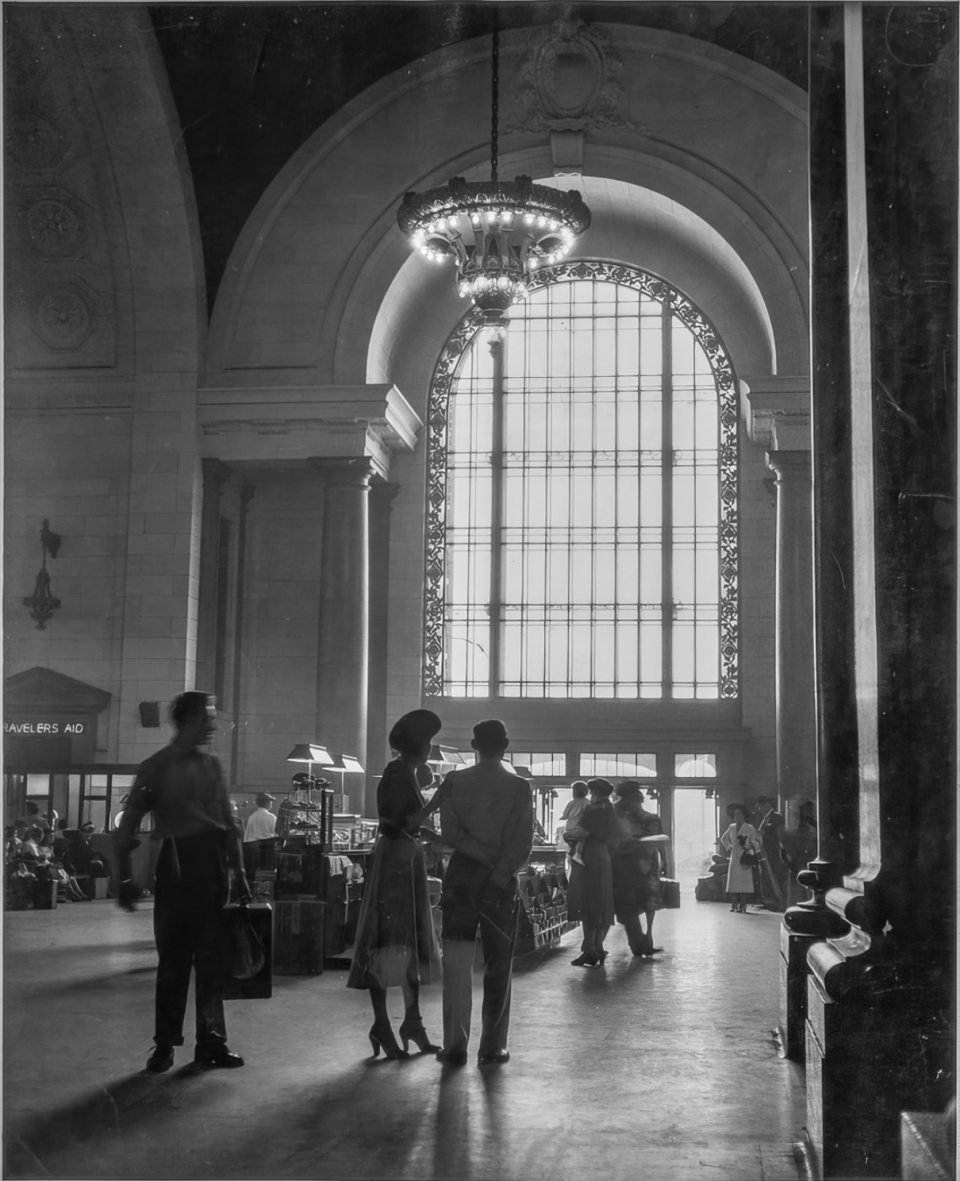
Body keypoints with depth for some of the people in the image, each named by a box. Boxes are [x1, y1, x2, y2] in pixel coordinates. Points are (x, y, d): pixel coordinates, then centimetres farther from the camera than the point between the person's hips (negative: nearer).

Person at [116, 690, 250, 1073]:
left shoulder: (211, 765, 11)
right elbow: (128, 826, -4)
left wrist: (239, 873, 10)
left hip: (213, 867, 4)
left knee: (211, 957, 6)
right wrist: (126, 878, -10)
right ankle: (164, 1044, 10)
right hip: (176, 868, -4)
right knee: (174, 958, 0)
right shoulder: (156, 767, -3)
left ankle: (210, 1041, 13)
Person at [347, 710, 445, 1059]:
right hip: (394, 857, -10)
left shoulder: (406, 774, 15)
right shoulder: (397, 774, -13)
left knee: (412, 941, 12)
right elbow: (407, 821, -21)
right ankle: (382, 1027, -3)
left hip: (408, 857, 10)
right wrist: (436, 801, -16)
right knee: (388, 940, -7)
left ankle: (412, 1021, 19)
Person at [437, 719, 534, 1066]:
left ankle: (455, 1046, 4)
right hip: (501, 882, -1)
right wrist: (499, 875, -12)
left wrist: (481, 854, -7)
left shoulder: (454, 782, 0)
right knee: (497, 968, 6)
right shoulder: (519, 787, -3)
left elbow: (451, 834, -9)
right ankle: (492, 1048, 7)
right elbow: (522, 844, -11)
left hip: (460, 877, 1)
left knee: (456, 965, 5)